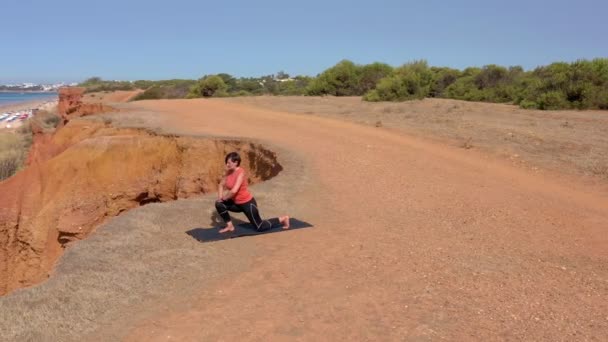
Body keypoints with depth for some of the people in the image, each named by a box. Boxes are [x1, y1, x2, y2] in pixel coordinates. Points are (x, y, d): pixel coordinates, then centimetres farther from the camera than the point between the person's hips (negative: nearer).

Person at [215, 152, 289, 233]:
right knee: (219, 204, -5)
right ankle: (230, 226, 7)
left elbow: (234, 191, -32)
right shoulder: (229, 172, 0)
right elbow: (221, 185, 12)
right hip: (237, 203, 8)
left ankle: (283, 219, 20)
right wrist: (220, 197, -5)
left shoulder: (241, 173, -24)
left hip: (248, 203, -7)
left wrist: (224, 198, -15)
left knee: (259, 227, 1)